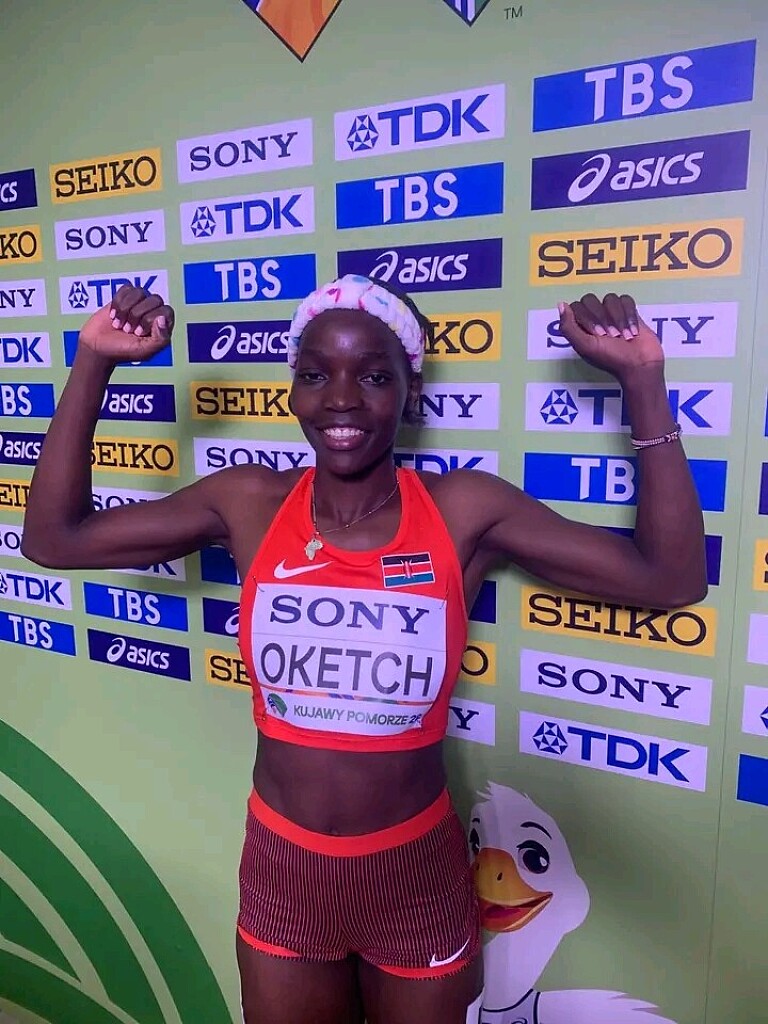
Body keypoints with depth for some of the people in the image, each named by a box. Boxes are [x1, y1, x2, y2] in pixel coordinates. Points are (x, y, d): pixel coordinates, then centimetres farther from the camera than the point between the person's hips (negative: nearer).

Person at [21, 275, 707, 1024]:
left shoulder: (466, 510, -15)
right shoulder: (248, 504, -10)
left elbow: (671, 579, -15)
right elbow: (53, 538, -5)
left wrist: (641, 382, -19)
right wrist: (92, 365, -10)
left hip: (418, 872, -1)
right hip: (282, 866, 2)